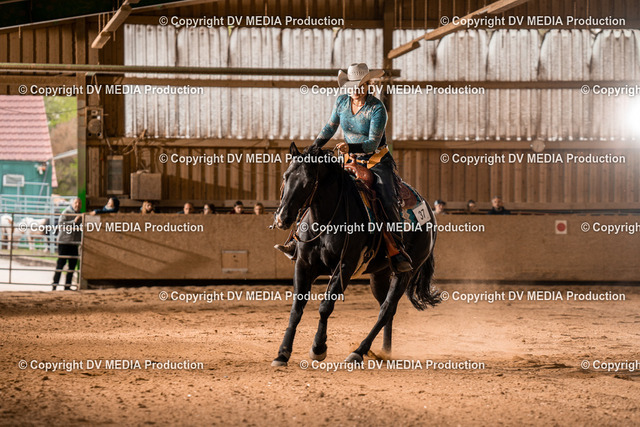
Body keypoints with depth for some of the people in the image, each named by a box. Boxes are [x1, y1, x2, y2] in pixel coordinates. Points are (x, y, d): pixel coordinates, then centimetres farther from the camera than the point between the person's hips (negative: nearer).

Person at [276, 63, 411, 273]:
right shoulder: (342, 102, -1)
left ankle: (397, 253, -21)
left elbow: (373, 143, -22)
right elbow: (330, 128, 14)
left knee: (388, 202, -24)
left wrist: (350, 147, -38)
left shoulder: (377, 108, -18)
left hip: (378, 162, -5)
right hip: (352, 162, 5)